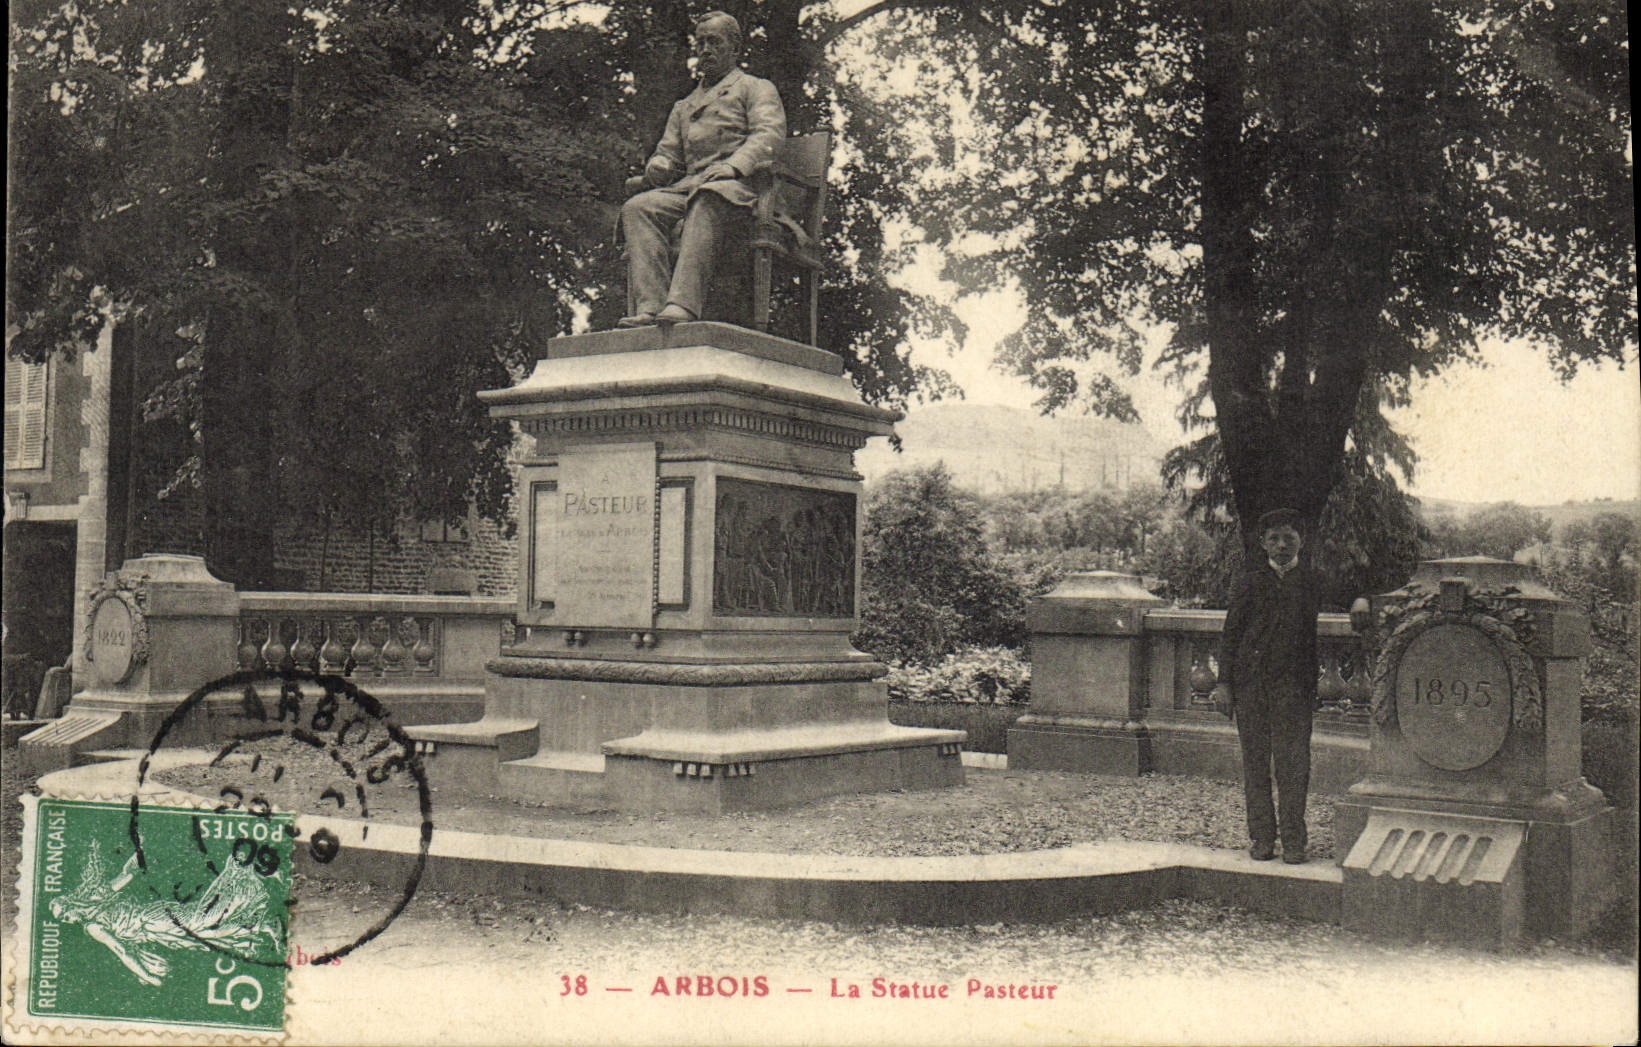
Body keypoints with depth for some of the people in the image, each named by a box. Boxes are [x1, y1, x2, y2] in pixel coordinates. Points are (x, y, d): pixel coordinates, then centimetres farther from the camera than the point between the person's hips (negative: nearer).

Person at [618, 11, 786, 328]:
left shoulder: (757, 88, 19)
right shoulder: (683, 107, 36)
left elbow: (768, 135, -1)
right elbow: (668, 154, 29)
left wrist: (734, 165, -21)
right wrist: (658, 167, 1)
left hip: (739, 185, -5)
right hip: (689, 185, 5)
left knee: (708, 199, -41)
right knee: (637, 208, -25)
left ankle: (683, 304, -55)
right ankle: (649, 306, -39)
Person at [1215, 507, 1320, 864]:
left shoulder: (1312, 582, 9)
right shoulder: (1251, 582, 9)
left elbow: (1317, 637, 10)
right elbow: (1231, 632, 9)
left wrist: (1313, 684, 2)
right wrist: (1225, 682, 2)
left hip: (1293, 683, -1)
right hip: (1250, 680, 1)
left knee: (1293, 763, -4)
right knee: (1255, 760, 4)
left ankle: (1293, 839, 3)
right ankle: (1262, 837, 11)